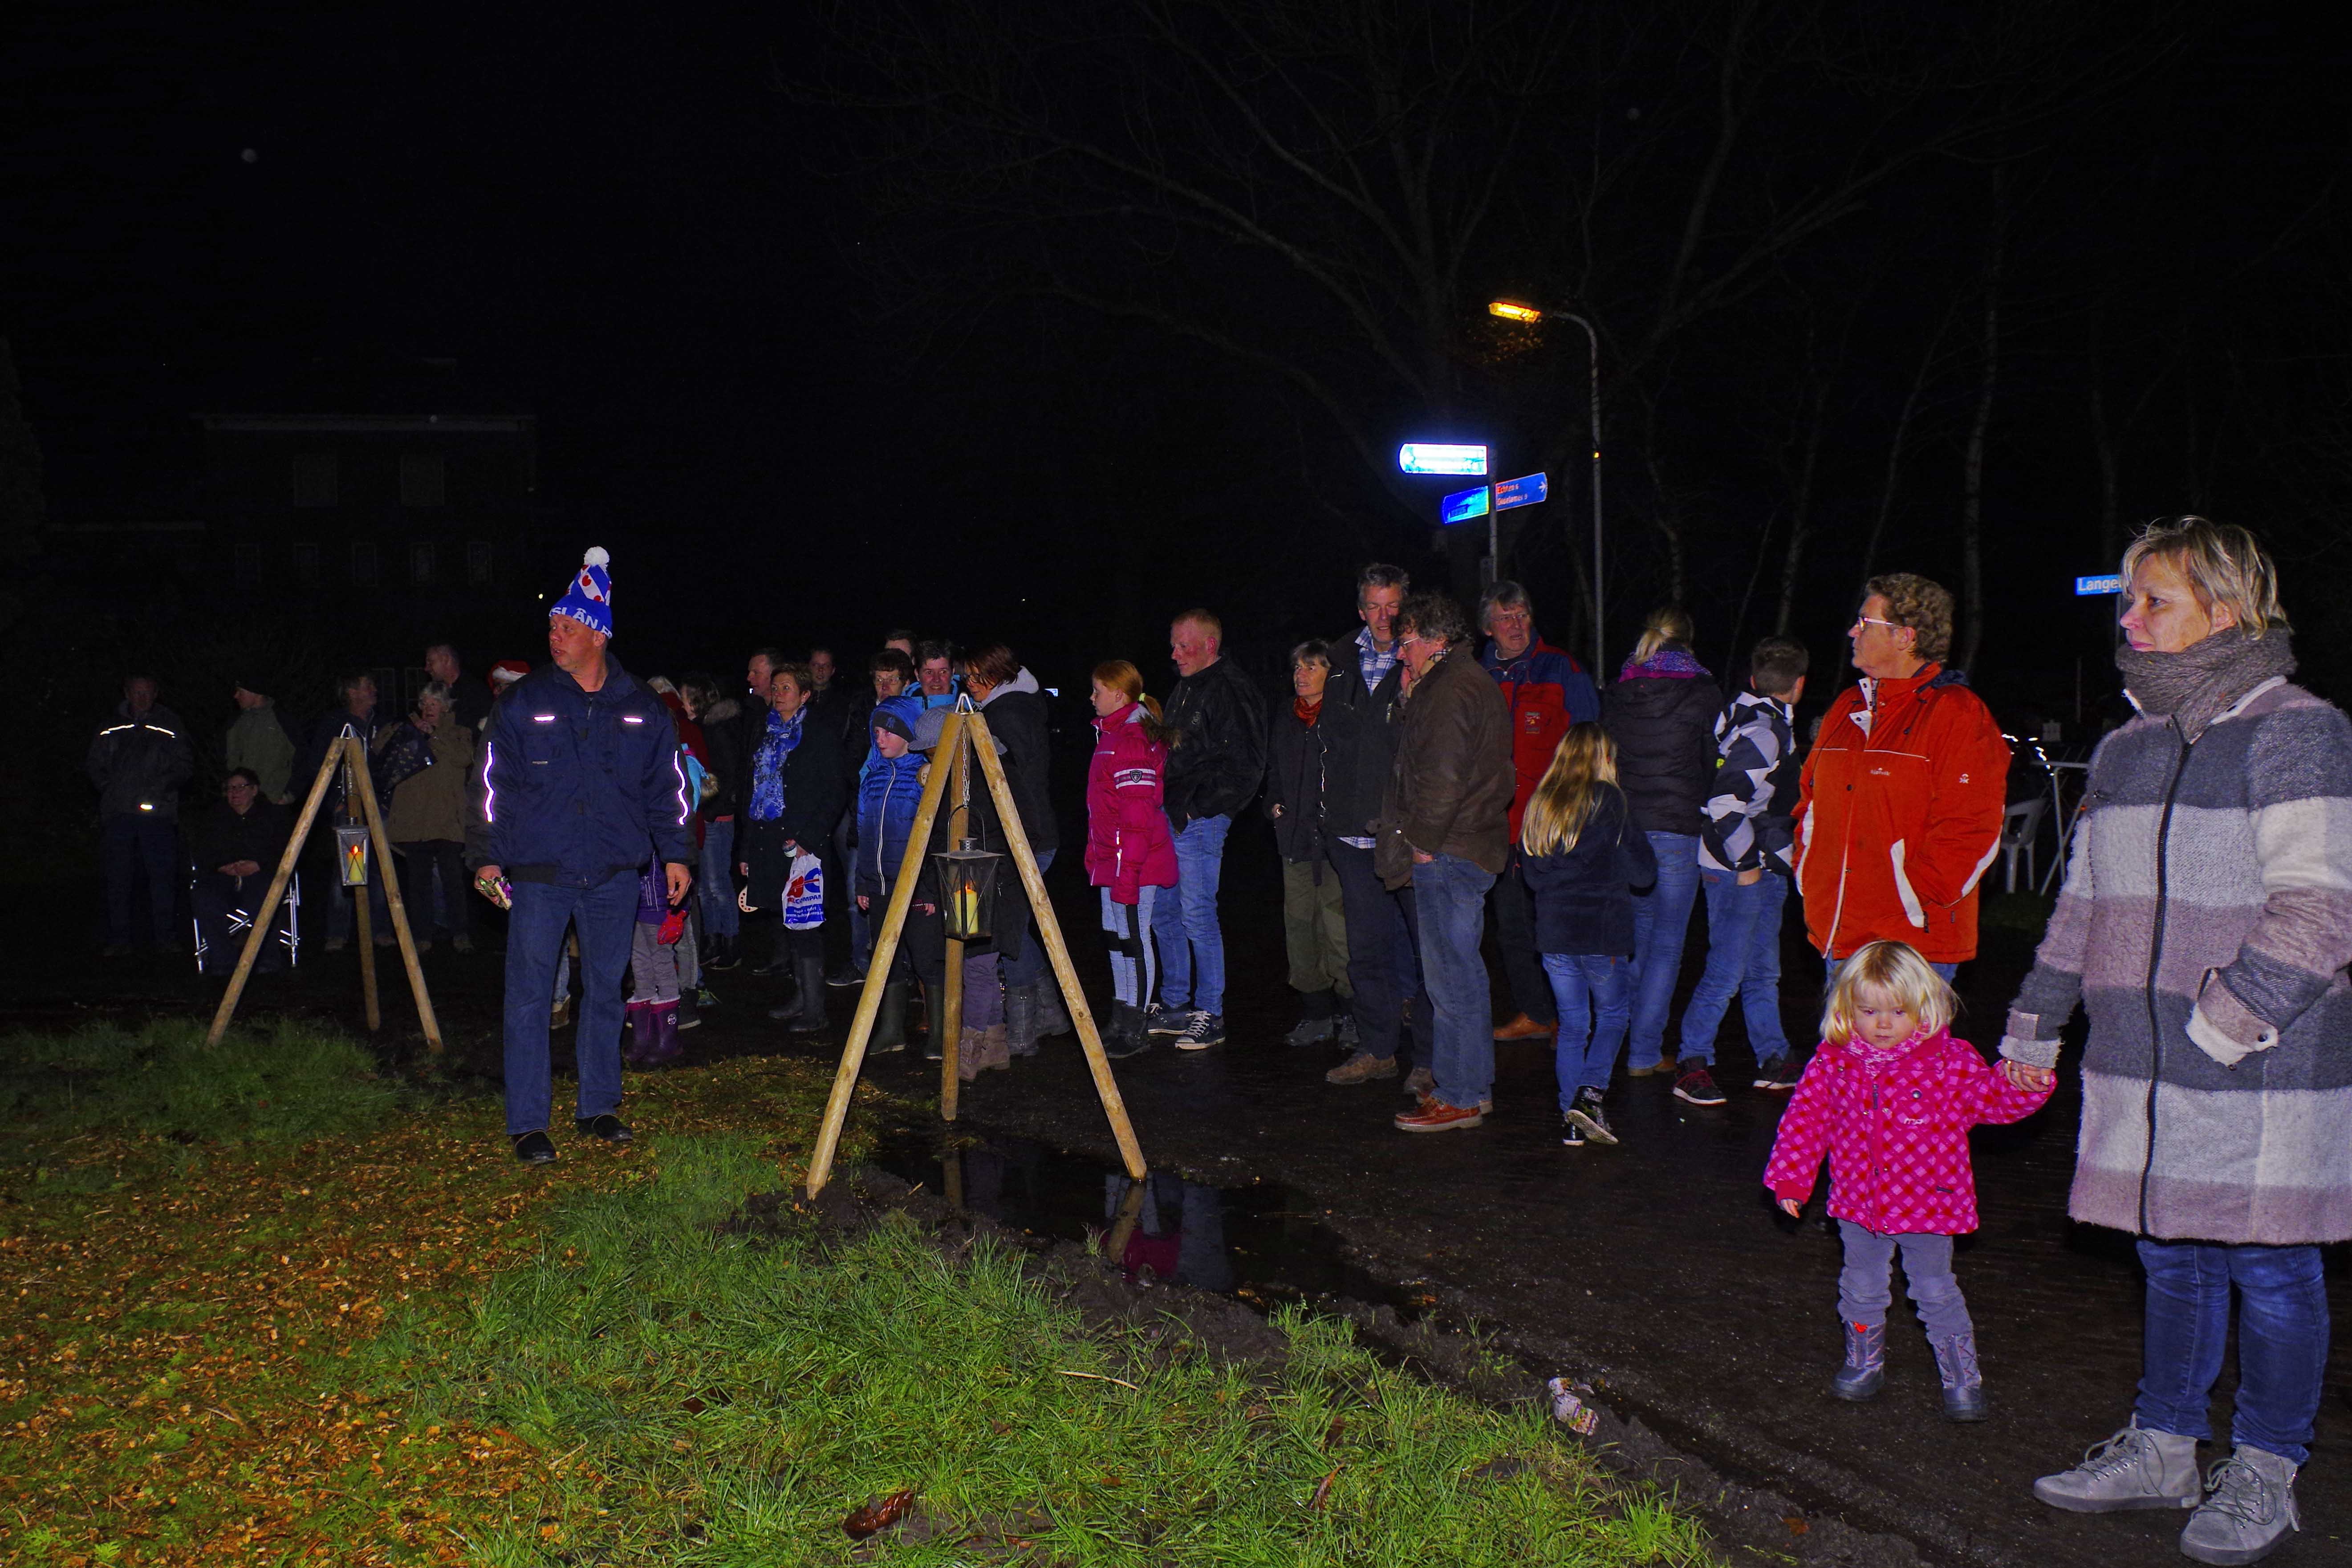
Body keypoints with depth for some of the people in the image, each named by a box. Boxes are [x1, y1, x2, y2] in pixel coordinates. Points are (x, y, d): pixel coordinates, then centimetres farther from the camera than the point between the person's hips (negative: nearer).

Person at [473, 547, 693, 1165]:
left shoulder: (640, 709, 6)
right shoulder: (524, 703, 1)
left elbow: (665, 786, 12)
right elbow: (497, 783, 3)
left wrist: (675, 854, 9)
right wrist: (491, 857, -2)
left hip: (614, 875, 2)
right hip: (539, 873, -2)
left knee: (605, 991, 11)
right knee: (529, 996, -4)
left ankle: (598, 1106, 24)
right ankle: (528, 1123, 3)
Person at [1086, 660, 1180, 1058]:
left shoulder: (1131, 740, -17)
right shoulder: (1111, 733, 16)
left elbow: (1137, 815, -21)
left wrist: (1126, 874, -23)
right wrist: (1097, 856, 24)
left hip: (1134, 861, -11)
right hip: (1114, 860, 11)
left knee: (1134, 939, -3)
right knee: (1116, 936, 15)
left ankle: (1134, 1032, 4)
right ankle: (1120, 1024, 24)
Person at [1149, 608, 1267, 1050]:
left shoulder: (1231, 691, -12)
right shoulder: (1184, 690, 16)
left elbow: (1243, 768, -17)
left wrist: (1195, 809, -16)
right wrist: (1166, 809, 12)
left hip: (1201, 823, -9)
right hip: (1172, 821, 10)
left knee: (1198, 915, -7)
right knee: (1163, 913, 13)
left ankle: (1210, 1015, 2)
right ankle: (1175, 1006, 24)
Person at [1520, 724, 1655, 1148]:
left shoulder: (1539, 804, 6)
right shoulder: (1607, 800, -9)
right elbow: (1642, 872, -4)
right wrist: (1639, 840, 13)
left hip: (1553, 935, 4)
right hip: (1602, 934, -4)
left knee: (1572, 1024, 13)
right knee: (1613, 1015, 13)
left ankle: (1572, 1119, 10)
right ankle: (1591, 1092, -6)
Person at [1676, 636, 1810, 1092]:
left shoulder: (1758, 721, 11)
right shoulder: (1763, 732, -19)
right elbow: (1726, 802, -26)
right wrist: (1746, 863, -18)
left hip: (1763, 869, 10)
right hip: (1740, 871, -10)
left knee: (1763, 971, 16)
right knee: (1726, 973, -5)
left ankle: (1773, 1061, 25)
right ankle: (1693, 1062, 3)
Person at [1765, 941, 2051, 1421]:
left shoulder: (1949, 1061, -11)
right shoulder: (1833, 1063, -6)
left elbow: (1989, 1098, -11)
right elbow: (1806, 1119, 1)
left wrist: (2019, 1087, -33)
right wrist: (1790, 1178, 0)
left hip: (1927, 1200, -3)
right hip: (1859, 1202, 3)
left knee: (1935, 1290, 7)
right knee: (1862, 1287, 18)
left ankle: (1962, 1378, 22)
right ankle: (1864, 1363, 38)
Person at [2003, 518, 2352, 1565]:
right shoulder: (2126, 751, 14)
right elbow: (2083, 902, 21)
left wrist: (2223, 1025, -21)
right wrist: (2034, 1026, 21)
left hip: (2262, 1080, -6)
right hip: (2140, 1074, 7)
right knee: (2169, 1261, 15)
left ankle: (2263, 1475, 20)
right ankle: (2161, 1449, 28)